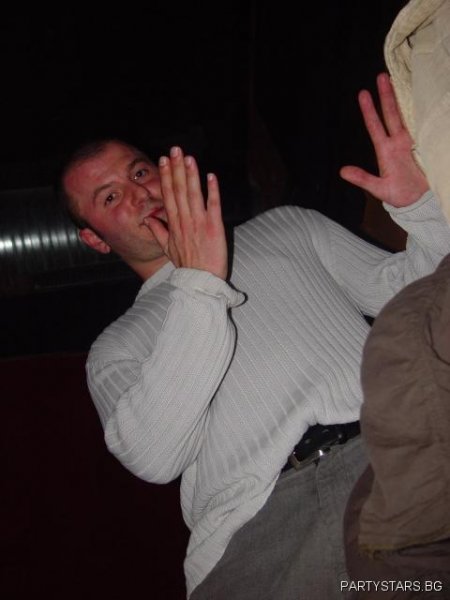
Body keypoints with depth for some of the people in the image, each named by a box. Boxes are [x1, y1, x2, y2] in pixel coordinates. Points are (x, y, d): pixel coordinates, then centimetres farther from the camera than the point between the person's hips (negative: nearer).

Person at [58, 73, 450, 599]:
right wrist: (200, 286, -9)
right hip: (260, 520, 0)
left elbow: (408, 292, 19)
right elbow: (153, 457, -5)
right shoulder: (116, 349, 16)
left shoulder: (287, 228, 23)